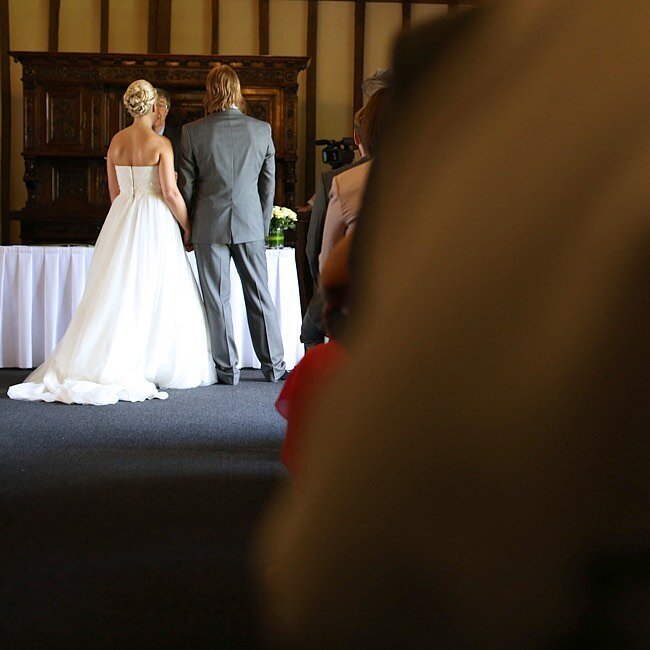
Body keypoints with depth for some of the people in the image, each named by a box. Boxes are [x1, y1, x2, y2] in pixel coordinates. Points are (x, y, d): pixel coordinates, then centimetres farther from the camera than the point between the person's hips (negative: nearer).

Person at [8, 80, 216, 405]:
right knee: (157, 295, 2)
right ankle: (158, 365, 5)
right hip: (155, 221, -5)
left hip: (121, 220, 5)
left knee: (118, 294, 9)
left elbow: (114, 191, 12)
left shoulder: (116, 141, 6)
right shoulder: (161, 144, -10)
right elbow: (170, 192, -13)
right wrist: (188, 226, 0)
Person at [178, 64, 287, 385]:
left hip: (209, 225, -2)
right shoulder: (262, 129, -1)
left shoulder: (193, 131, -6)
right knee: (260, 295, 10)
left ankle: (227, 368, 11)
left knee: (217, 299, 6)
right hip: (250, 224, 2)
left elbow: (186, 184, -1)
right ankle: (274, 366, 15)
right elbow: (269, 182, 5)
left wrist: (191, 226, 11)